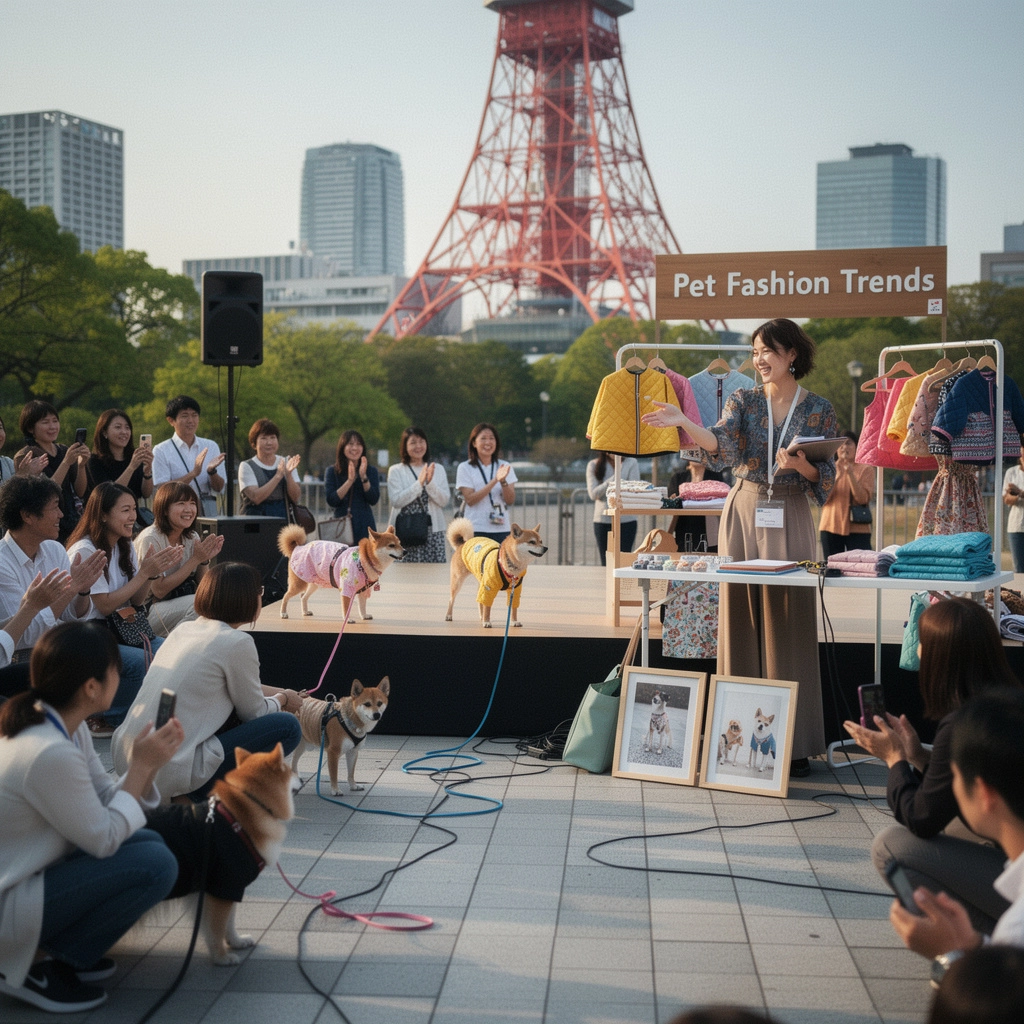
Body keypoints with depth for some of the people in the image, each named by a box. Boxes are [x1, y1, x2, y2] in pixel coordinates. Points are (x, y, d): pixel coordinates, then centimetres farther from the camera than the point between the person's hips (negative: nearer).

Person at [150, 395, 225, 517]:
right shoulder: (161, 451, 3)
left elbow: (219, 488, 9)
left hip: (208, 512, 3)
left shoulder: (211, 446, 13)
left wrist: (212, 471, -11)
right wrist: (193, 473, -17)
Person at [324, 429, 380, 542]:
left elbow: (374, 500, -3)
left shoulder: (371, 471, 8)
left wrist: (364, 477, -14)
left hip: (364, 527, 1)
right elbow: (331, 501, -6)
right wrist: (350, 480, -15)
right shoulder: (332, 471, 5)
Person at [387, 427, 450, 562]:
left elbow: (444, 500, 3)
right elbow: (395, 500, -8)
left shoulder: (438, 469, 12)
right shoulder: (396, 471, 5)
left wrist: (430, 483, -12)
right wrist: (419, 483, -14)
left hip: (433, 530, 2)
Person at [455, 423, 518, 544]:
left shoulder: (505, 467, 10)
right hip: (476, 530, -2)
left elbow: (510, 500, 3)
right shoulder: (465, 468, 2)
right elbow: (470, 499, -9)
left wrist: (503, 481, -16)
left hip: (502, 529, 2)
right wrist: (495, 480, -16)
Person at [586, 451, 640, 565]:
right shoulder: (594, 465, 4)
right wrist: (613, 479, -15)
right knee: (606, 563, 5)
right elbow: (593, 494, -6)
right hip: (602, 520, 1)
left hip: (626, 520, -1)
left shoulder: (631, 463, 3)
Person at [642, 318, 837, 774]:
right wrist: (684, 423, -29)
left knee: (790, 625, -1)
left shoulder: (819, 410, 4)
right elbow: (722, 444, -13)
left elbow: (826, 477, 3)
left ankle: (794, 743, 5)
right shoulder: (743, 400, 6)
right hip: (744, 514, 1)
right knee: (741, 620, 1)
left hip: (791, 519, -1)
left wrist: (801, 466, -17)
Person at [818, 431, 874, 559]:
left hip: (857, 528, -2)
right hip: (831, 527, 2)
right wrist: (837, 476, -13)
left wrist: (851, 474, -17)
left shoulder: (866, 469, 5)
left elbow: (863, 499, -7)